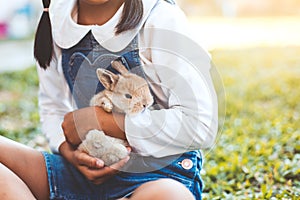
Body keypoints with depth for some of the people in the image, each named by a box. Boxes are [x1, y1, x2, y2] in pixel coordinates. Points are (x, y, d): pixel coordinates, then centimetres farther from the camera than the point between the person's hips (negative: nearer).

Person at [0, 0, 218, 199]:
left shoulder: (161, 19, -12)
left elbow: (201, 125, -17)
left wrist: (100, 120, -16)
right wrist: (70, 152, -9)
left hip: (158, 175, -5)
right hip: (87, 167, 6)